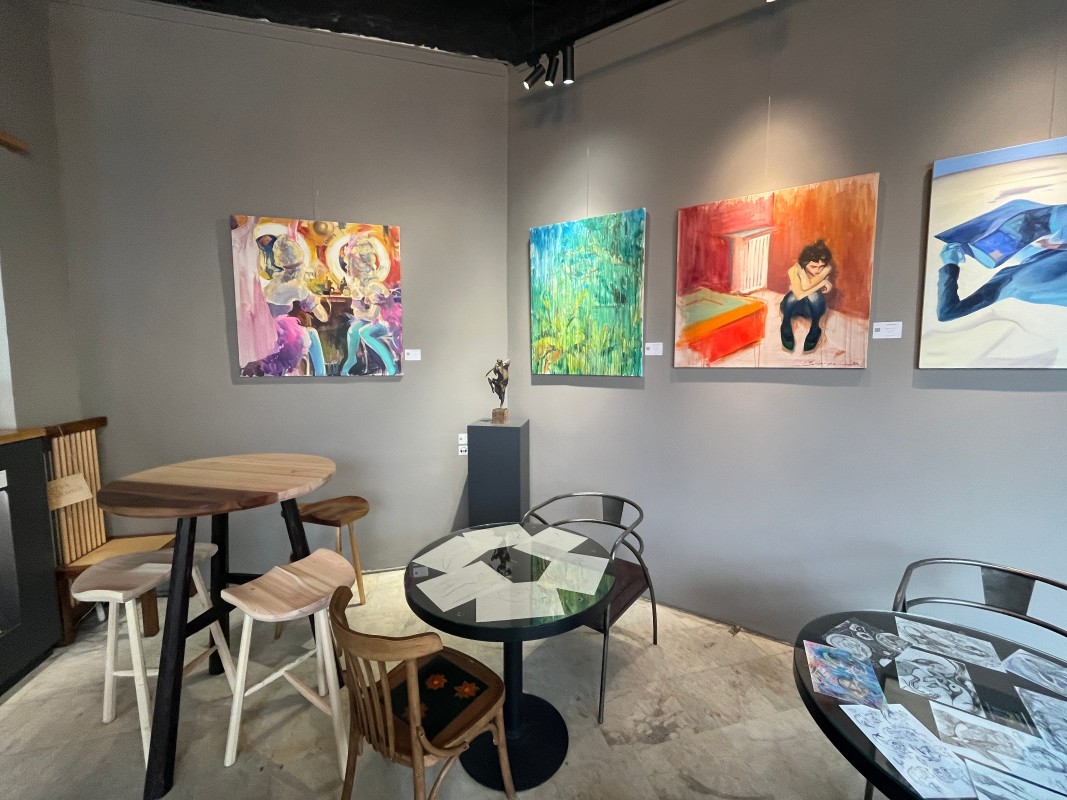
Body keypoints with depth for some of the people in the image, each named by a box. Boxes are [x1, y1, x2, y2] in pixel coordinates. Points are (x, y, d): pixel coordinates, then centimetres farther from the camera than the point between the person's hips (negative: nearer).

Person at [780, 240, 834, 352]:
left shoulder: (827, 268, -18)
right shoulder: (794, 270, -24)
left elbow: (806, 286, -34)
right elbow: (799, 294, -38)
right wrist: (822, 283, -29)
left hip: (813, 307, 1)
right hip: (794, 305, -1)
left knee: (813, 295, -34)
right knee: (793, 296, -36)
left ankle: (815, 329, -11)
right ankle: (786, 326, -8)